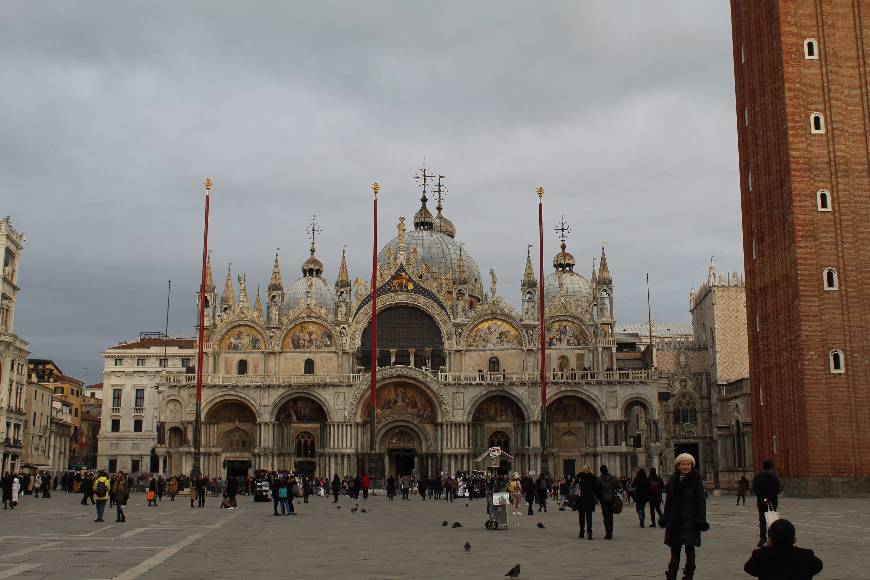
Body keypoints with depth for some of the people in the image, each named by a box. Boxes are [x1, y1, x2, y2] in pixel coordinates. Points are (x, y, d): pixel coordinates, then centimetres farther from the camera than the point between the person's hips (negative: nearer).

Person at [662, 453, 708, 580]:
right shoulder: (673, 480, 7)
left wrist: (701, 520, -12)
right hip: (675, 521, 4)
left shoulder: (696, 480, -4)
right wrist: (665, 518, 9)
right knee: (675, 551, 10)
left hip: (690, 521, -4)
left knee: (690, 550, 1)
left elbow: (701, 501, -7)